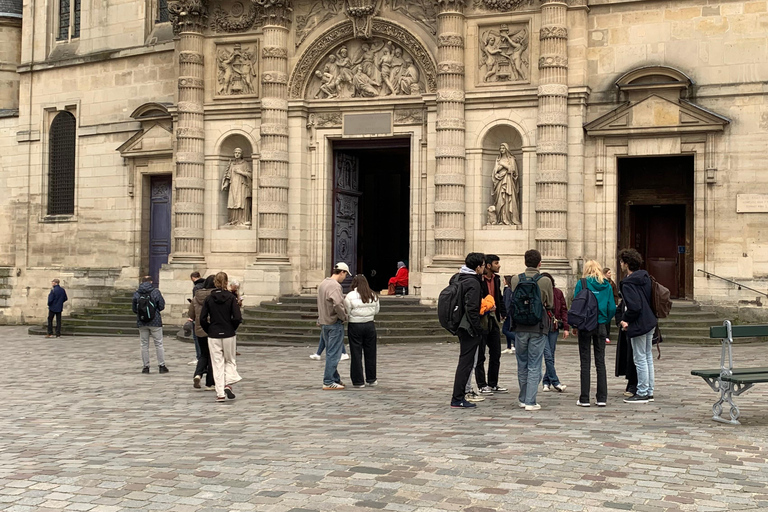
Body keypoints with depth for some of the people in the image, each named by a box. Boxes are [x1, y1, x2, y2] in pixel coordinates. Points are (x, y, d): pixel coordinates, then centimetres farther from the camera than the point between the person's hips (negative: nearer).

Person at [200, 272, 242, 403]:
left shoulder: (209, 299, -2)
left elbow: (202, 319, -5)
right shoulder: (230, 297, -6)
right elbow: (237, 318, -13)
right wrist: (232, 328, 4)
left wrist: (209, 331, 9)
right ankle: (228, 384, -5)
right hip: (229, 335, -1)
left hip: (213, 336, 1)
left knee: (217, 364, 7)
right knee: (230, 360, 17)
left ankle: (220, 393, 4)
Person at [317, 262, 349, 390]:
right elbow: (338, 304, -30)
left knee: (330, 353, 16)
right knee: (333, 354, -3)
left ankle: (335, 379, 26)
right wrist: (344, 317, -15)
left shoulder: (322, 283, 12)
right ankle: (328, 382, -1)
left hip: (324, 323, 9)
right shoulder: (334, 286, -19)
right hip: (334, 323, -9)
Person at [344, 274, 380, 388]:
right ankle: (371, 379, 21)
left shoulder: (350, 296, -11)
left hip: (355, 326, -3)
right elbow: (376, 311, 8)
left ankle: (358, 381, 7)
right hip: (370, 325, 3)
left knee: (356, 354, 4)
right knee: (370, 353, 13)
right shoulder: (373, 295, 2)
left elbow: (347, 313, -9)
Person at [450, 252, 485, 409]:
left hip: (461, 326, 9)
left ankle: (458, 396, 22)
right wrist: (478, 330, -15)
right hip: (469, 328, -9)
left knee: (465, 361, 18)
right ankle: (458, 399, -1)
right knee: (466, 362, -4)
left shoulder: (457, 278, 10)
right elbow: (472, 309, -22)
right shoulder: (473, 283, -17)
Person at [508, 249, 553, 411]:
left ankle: (523, 399, 25)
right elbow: (550, 305, 3)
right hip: (538, 328, -2)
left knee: (522, 364, 15)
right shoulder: (545, 282, -9)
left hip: (520, 327, 2)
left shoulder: (515, 280, -4)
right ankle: (530, 401, 1)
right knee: (534, 366, 3)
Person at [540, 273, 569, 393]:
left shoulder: (558, 293, 4)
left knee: (551, 355, 7)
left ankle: (546, 382, 17)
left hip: (554, 328, 3)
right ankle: (555, 383, -8)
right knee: (548, 355, -9)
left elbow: (564, 310, 8)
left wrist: (566, 328, 3)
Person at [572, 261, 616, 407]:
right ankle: (602, 398, 9)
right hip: (600, 326, 2)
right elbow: (612, 308, 0)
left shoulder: (581, 283, -5)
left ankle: (584, 399, 3)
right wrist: (605, 321, 13)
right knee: (600, 362, 9)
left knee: (585, 362, 2)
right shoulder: (607, 286, 3)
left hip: (585, 326, -2)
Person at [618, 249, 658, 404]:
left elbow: (634, 307, -26)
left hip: (638, 325, -9)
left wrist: (626, 320, -9)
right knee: (648, 358, 14)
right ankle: (649, 392, 22)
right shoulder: (645, 277, 9)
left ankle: (642, 393, 4)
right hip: (650, 322, 9)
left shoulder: (628, 283, -18)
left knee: (640, 360, -2)